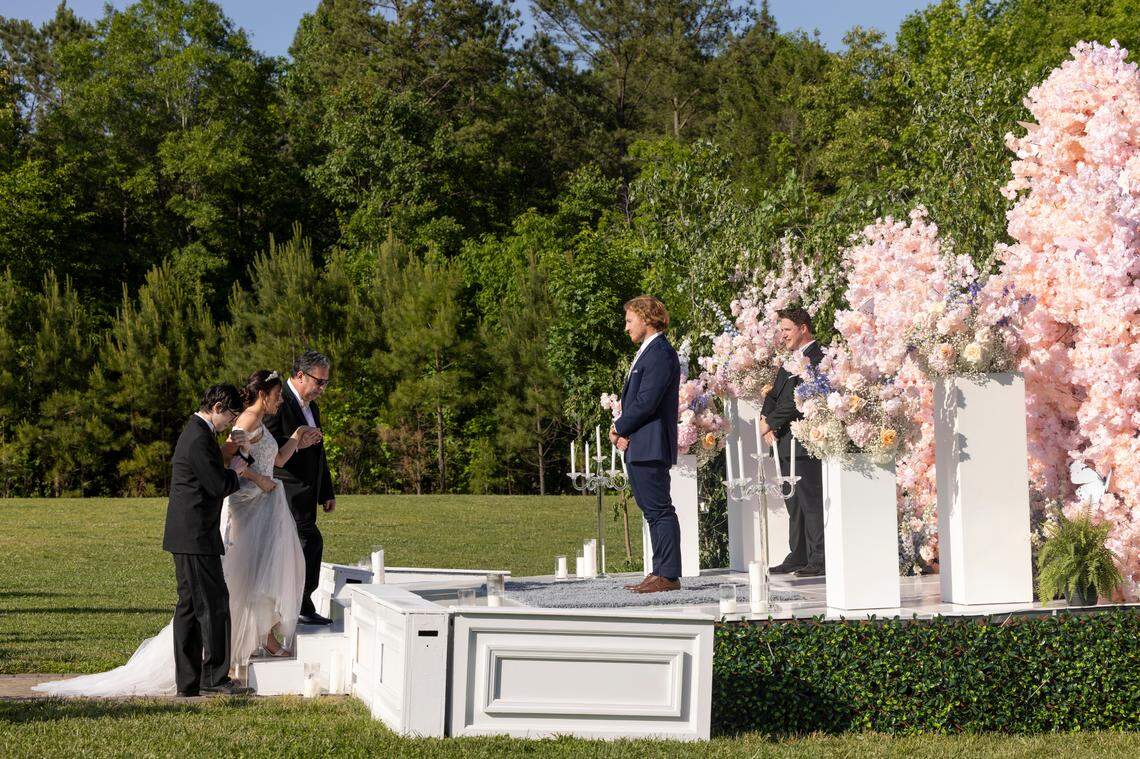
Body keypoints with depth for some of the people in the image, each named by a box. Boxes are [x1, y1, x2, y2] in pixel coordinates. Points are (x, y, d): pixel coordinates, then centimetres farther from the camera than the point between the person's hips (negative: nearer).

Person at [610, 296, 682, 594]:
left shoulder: (661, 354, -14)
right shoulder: (647, 352, 20)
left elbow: (645, 402, -20)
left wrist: (620, 429, -8)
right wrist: (621, 430, 5)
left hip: (650, 446, -11)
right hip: (637, 446, 11)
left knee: (659, 510, -8)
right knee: (652, 510, 12)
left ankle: (668, 575, -5)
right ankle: (661, 572, 16)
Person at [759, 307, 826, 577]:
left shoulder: (818, 358, -12)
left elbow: (797, 400, -18)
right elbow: (774, 394, 19)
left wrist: (770, 423, -11)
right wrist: (765, 418, 0)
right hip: (786, 443, 10)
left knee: (812, 501, -7)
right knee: (794, 502, 13)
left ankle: (820, 560, -4)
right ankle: (798, 557, 19)